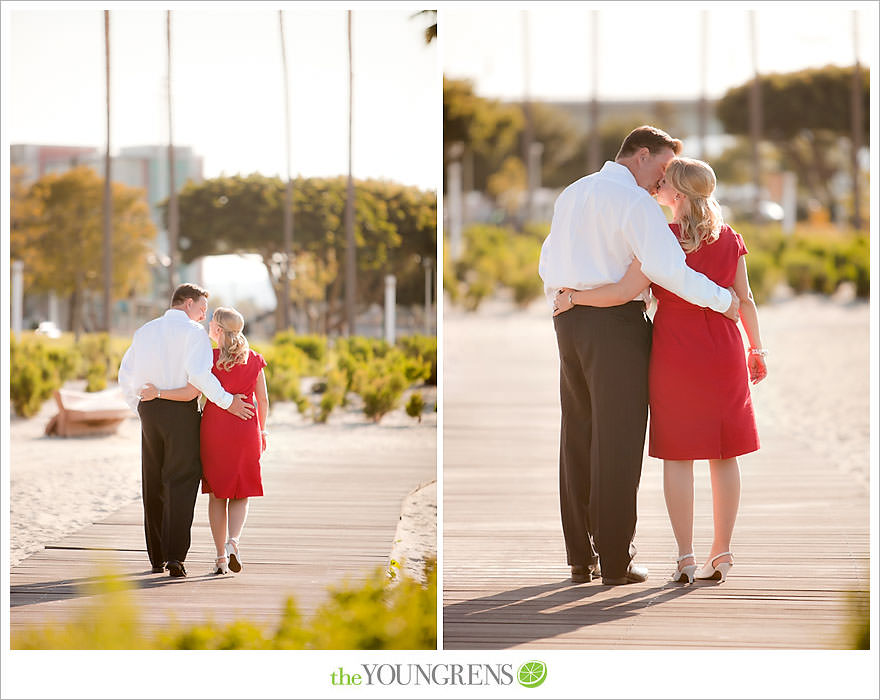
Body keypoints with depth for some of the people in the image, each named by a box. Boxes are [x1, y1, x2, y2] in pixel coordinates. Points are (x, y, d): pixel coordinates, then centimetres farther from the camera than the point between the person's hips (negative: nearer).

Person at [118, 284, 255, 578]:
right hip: (182, 410, -6)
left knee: (153, 484, 13)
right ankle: (175, 556, -14)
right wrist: (227, 401, -14)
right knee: (181, 482, -4)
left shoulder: (144, 332, 16)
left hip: (149, 409, 6)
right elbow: (198, 373, -19)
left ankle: (157, 556, 17)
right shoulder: (193, 331, -4)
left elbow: (126, 377, 15)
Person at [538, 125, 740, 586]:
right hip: (617, 323, -8)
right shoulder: (633, 200, -10)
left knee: (577, 437, 10)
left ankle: (580, 560, 13)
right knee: (617, 440, -4)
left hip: (568, 322, 8)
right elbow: (665, 267, -21)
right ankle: (615, 563, -3)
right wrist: (723, 300, -14)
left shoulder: (571, 195, 16)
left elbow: (547, 263, 21)